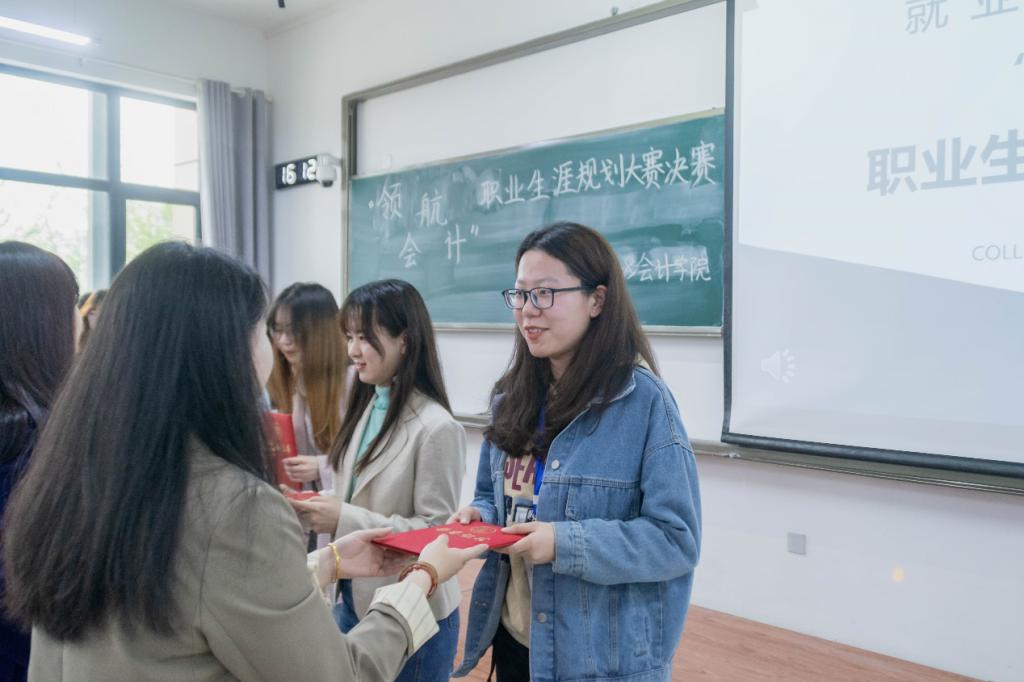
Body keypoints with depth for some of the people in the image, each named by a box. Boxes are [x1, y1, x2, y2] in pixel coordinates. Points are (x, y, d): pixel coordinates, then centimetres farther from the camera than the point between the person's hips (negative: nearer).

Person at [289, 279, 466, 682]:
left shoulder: (436, 428, -19)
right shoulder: (365, 407, 3)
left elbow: (436, 532, -19)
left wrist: (345, 520, -25)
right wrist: (321, 507, -8)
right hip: (352, 598, 7)